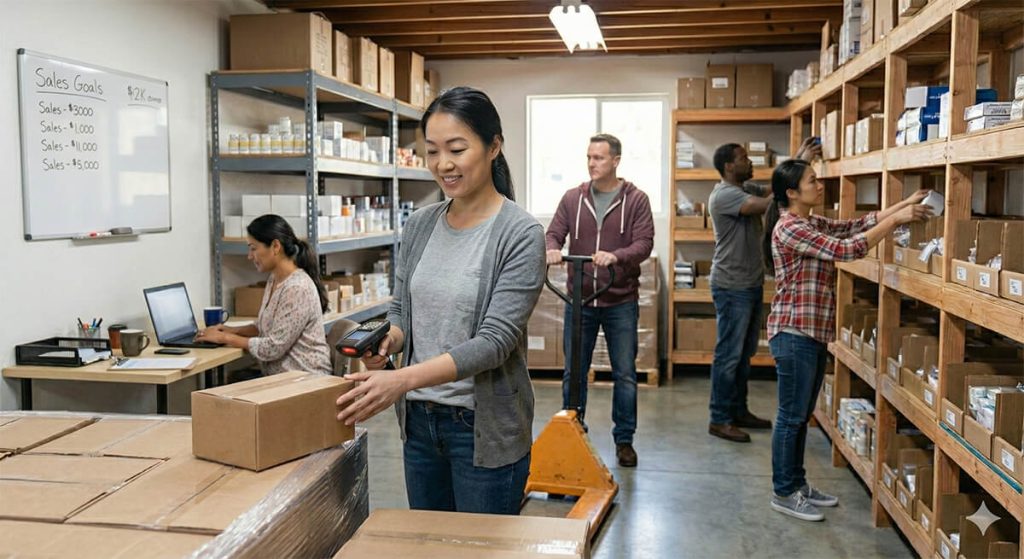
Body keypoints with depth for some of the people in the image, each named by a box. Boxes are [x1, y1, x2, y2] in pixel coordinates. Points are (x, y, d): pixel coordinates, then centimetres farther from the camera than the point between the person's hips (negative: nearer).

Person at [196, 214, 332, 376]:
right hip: (280, 375, 8)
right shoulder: (274, 280, 8)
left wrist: (226, 338, -10)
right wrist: (233, 330, 3)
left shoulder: (297, 288, -20)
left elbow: (273, 348, -20)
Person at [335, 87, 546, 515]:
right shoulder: (420, 226, 3)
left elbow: (495, 341, -21)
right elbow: (402, 310, 10)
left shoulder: (520, 234, -15)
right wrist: (389, 340, -14)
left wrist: (402, 379, -32)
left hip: (484, 427, -5)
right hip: (419, 420, 6)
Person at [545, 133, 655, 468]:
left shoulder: (636, 200, -2)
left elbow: (644, 243, -11)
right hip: (579, 300, 2)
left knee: (625, 374, 7)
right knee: (574, 372, 10)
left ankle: (624, 440, 21)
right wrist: (553, 249, -24)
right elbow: (554, 233, 0)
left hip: (620, 302, -2)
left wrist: (616, 256, -30)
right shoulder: (572, 198, 5)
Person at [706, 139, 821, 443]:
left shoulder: (746, 189, 13)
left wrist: (798, 159, 0)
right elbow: (772, 203, -27)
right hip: (732, 288, -10)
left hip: (751, 284, 10)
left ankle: (739, 411, 26)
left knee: (745, 354, 16)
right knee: (728, 355, -3)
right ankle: (719, 419, 6)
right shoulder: (725, 195, -18)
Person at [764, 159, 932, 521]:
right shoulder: (789, 228, -17)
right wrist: (896, 219, -18)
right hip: (794, 334, -10)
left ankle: (797, 484, 28)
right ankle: (783, 494, 12)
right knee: (791, 416, 0)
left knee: (802, 415, 16)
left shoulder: (813, 224, 13)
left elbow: (855, 225, 10)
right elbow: (847, 250, -22)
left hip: (814, 334, 10)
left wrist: (905, 204, 0)